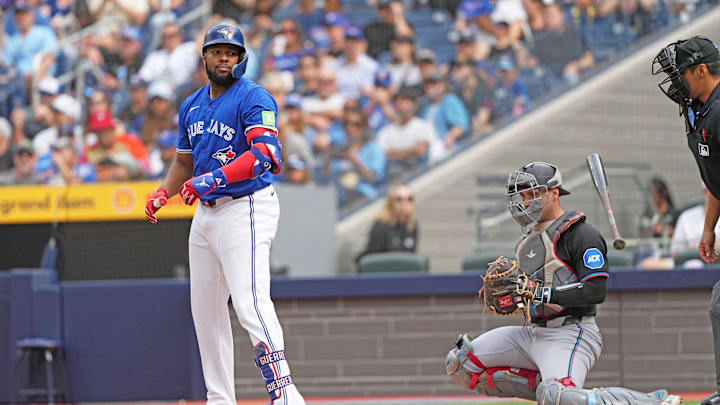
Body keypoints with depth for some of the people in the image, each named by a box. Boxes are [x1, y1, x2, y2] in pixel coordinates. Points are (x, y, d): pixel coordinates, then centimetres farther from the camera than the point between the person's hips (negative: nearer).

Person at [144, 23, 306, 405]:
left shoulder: (254, 98, -9)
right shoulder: (191, 105, 16)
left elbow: (266, 154, -23)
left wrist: (215, 178, -31)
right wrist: (162, 193, 8)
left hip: (246, 209, -9)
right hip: (205, 214, 9)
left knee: (250, 302, -20)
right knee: (205, 308, 9)